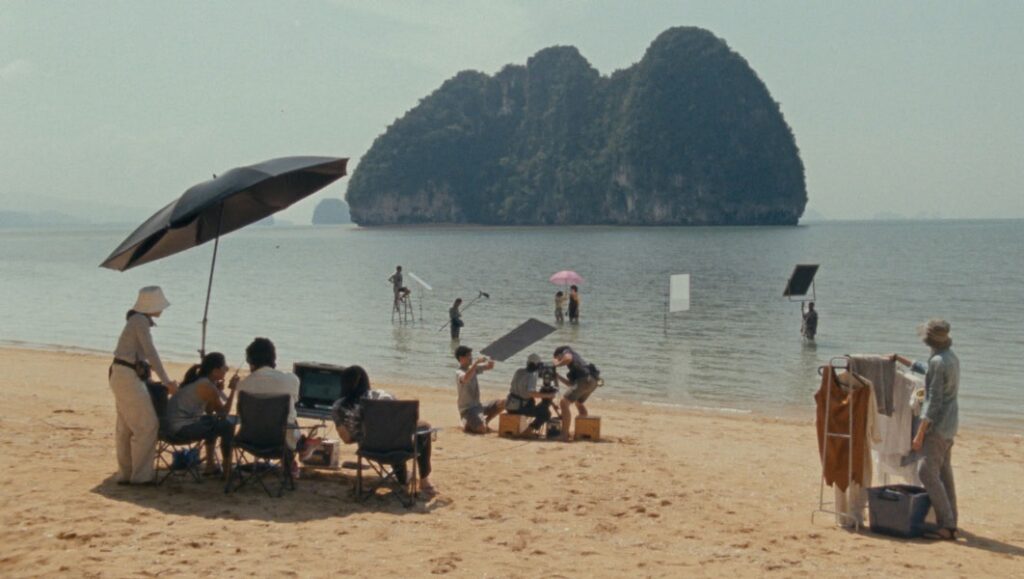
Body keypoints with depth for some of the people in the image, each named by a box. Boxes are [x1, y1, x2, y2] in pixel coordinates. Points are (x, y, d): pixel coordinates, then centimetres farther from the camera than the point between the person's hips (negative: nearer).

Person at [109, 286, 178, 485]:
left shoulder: (138, 320, 15)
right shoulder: (141, 321, -14)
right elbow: (151, 353, -18)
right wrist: (167, 381, -16)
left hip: (124, 376, 10)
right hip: (128, 377, -10)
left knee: (126, 427, 13)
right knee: (147, 424, -7)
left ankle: (125, 474, 19)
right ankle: (141, 475, -3)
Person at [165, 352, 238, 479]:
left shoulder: (197, 381, 13)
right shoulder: (207, 387, -15)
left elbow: (208, 411, 16)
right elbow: (223, 413, -9)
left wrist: (218, 391, 6)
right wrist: (232, 390, -5)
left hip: (172, 424, 10)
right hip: (182, 428, -10)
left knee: (213, 421, 29)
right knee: (228, 425, -6)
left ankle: (210, 465, 34)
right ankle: (227, 471, 3)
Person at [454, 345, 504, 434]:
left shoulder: (473, 368, 9)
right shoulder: (459, 373, -16)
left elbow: (490, 366, 15)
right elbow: (465, 378, -40)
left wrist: (491, 361, -11)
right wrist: (477, 362, -40)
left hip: (478, 406, 8)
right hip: (468, 409, -8)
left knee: (502, 403, -1)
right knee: (482, 430, -28)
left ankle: (485, 421, 11)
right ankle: (466, 424, 3)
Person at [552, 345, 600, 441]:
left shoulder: (567, 352, 13)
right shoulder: (575, 357, 35)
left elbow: (568, 358, -14)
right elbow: (571, 383, 30)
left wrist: (556, 365, 0)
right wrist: (558, 376, 30)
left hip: (585, 379, -10)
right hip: (593, 381, 10)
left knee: (564, 403, -13)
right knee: (579, 402, 35)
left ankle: (564, 435, -21)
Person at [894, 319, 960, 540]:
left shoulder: (938, 362, -19)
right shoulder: (951, 358, 10)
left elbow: (934, 401, -21)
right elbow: (925, 369, 32)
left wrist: (920, 434, -20)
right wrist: (900, 359, 40)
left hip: (937, 425, -10)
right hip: (950, 425, 10)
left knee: (927, 472, -11)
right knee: (944, 473, 14)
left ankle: (946, 525, -15)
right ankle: (950, 523, 17)